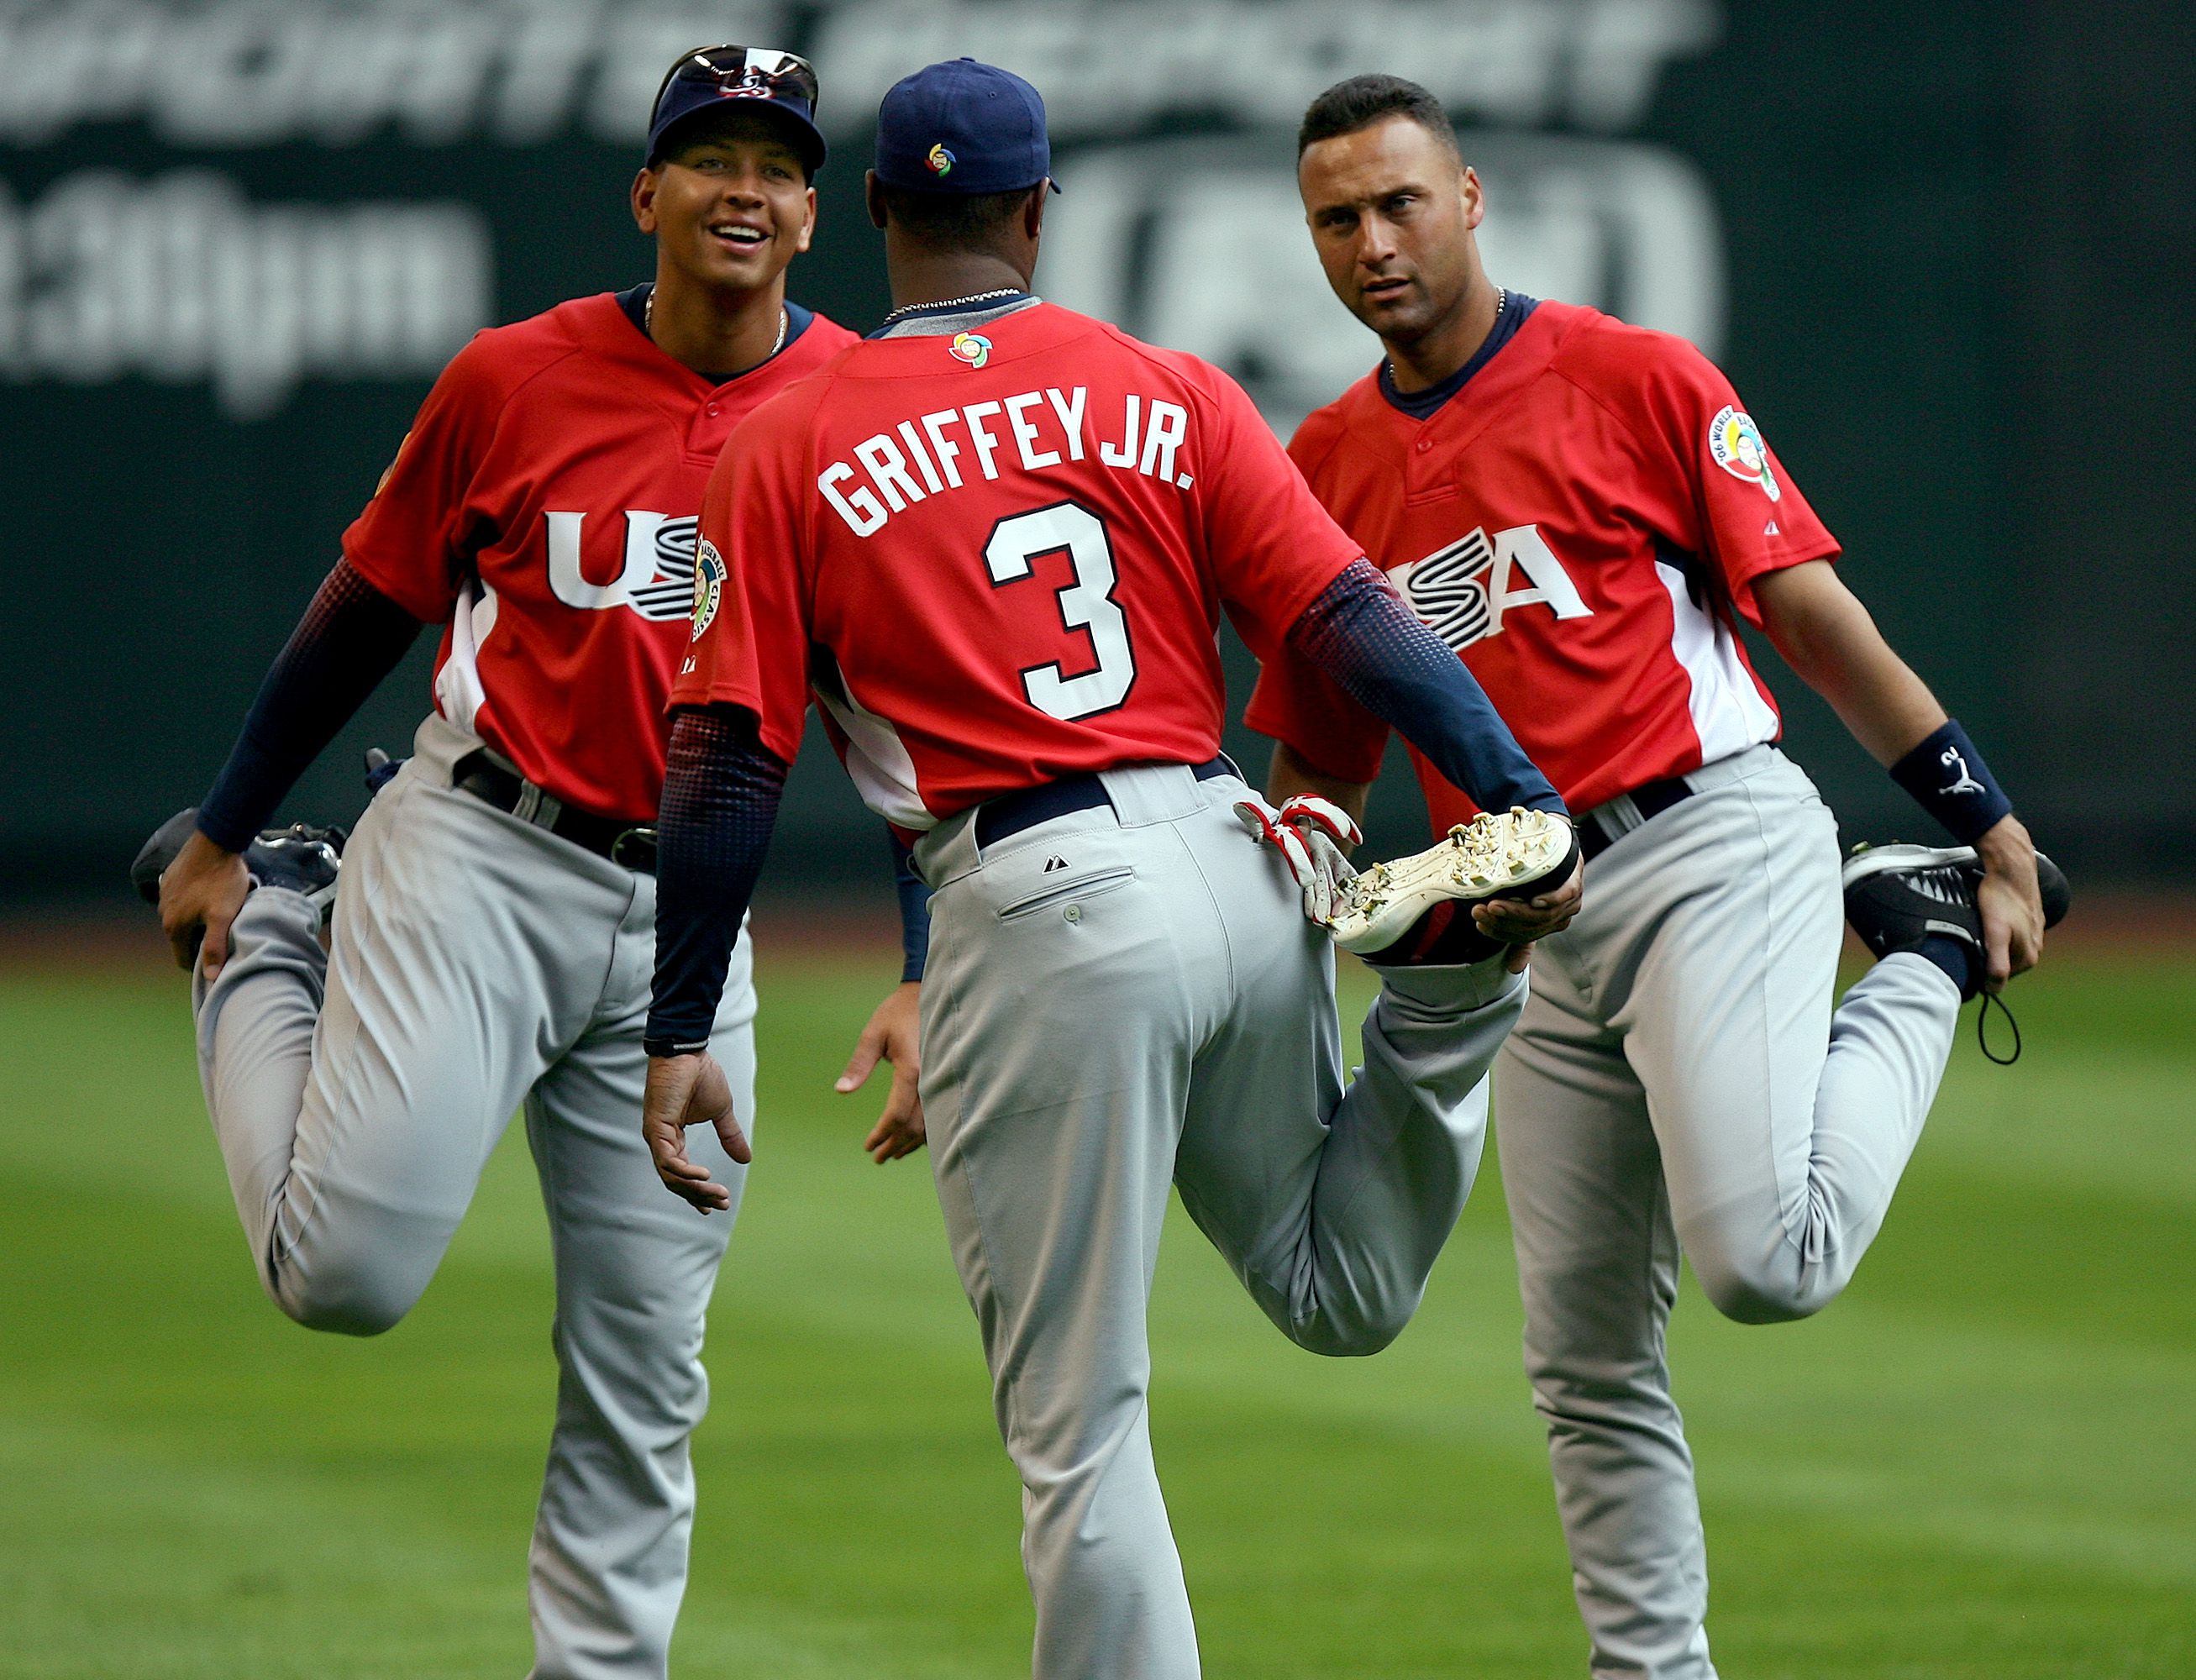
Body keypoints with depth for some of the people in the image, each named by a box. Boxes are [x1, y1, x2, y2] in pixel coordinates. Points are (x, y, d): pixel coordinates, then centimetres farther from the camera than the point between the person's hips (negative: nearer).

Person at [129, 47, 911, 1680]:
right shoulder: (516, 380, -5)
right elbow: (365, 612, 6)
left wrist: (928, 980, -5)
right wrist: (219, 835, 10)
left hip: (687, 915, 2)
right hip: (477, 859, -2)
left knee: (644, 1359, 3)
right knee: (348, 1270, -13)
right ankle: (268, 937, 14)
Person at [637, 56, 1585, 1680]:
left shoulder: (792, 448, 2)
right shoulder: (1172, 395, 9)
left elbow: (730, 758, -1)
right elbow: (1352, 619, -1)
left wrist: (682, 1030, 2)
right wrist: (1525, 802, -7)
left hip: (1041, 914, -3)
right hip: (1236, 862, 3)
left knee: (1081, 1421, 1)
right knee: (1342, 1291, 22)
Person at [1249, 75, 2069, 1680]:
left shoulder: (1631, 378, -2)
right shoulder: (1327, 465, 14)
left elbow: (1810, 609, -4)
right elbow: (1320, 756, 20)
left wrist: (1984, 819, -8)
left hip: (1715, 842, -6)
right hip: (1537, 922, 6)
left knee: (1762, 1259, -23)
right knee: (1587, 1357, 6)